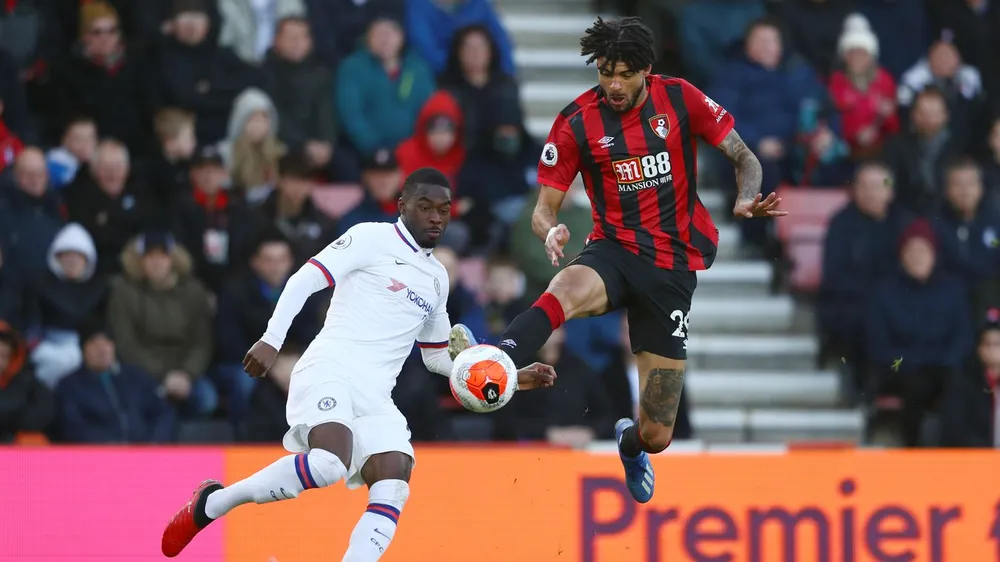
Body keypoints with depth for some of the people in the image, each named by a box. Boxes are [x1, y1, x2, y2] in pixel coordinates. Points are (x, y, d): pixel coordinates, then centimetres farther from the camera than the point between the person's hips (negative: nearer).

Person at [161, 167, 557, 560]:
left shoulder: (437, 278, 24)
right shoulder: (372, 238, 3)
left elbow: (439, 357, 34)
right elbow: (305, 279, -6)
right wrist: (272, 340, -19)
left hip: (375, 396, 7)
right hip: (329, 371, -7)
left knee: (394, 486, -17)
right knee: (330, 462, -32)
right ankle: (211, 504, -15)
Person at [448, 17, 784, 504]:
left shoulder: (679, 99, -3)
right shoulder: (577, 122, -4)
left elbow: (744, 158, 4)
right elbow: (544, 207, -1)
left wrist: (746, 200, -18)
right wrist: (550, 229, -26)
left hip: (674, 264, 0)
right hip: (614, 252, 0)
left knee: (656, 435, 1)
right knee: (568, 288, -41)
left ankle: (632, 443, 40)